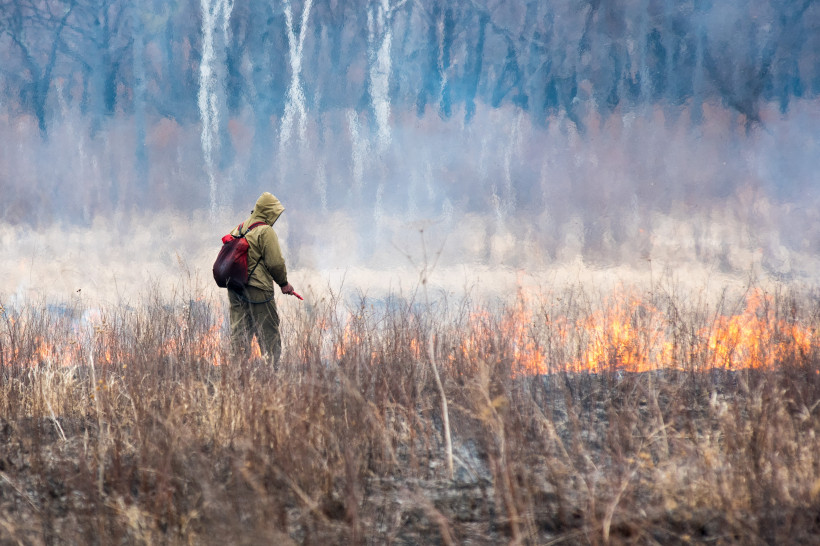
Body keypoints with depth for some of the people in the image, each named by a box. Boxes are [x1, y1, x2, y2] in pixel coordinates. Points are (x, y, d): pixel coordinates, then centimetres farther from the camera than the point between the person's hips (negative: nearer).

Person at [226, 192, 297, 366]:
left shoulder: (239, 228, 13)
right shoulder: (266, 231, -10)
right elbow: (275, 262, -14)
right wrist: (284, 283, 0)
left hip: (235, 288, 7)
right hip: (257, 289, -7)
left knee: (239, 330, 9)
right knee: (269, 332, 0)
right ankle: (273, 364, 0)